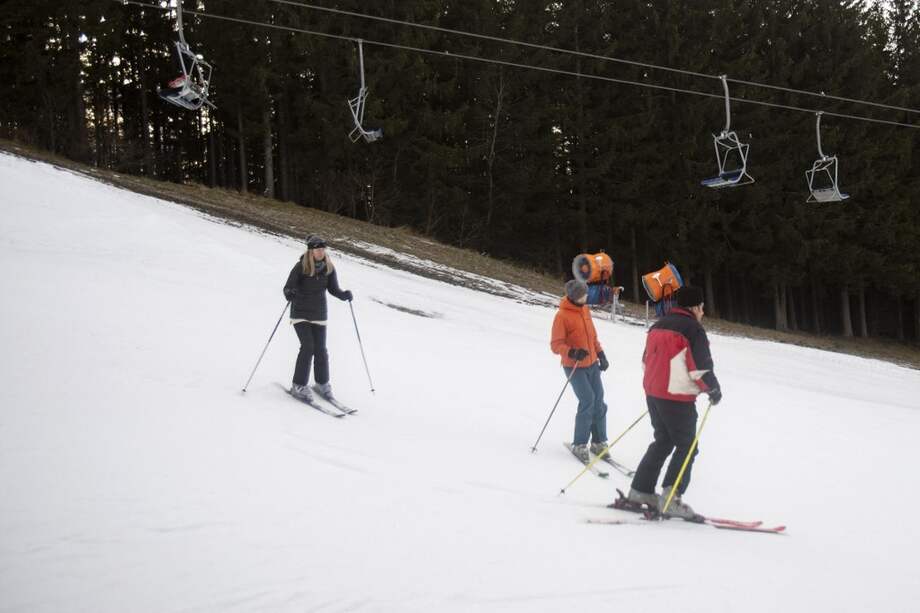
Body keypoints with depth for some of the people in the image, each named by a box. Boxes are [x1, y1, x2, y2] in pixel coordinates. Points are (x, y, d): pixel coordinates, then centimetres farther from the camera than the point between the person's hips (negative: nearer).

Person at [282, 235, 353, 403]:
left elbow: (333, 289, 5)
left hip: (319, 314, 4)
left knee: (320, 349, 4)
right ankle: (298, 386, -4)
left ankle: (323, 384, 23)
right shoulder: (301, 267, -14)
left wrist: (345, 295, -15)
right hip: (300, 313, -4)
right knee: (308, 347, -14)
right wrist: (290, 294, -37)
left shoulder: (329, 268, -2)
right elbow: (288, 287, -14)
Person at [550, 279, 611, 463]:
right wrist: (572, 353, -32)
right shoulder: (562, 315, -14)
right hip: (574, 367, -7)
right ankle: (579, 445, -2)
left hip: (592, 365, 7)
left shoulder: (585, 310, 8)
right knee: (587, 401, -14)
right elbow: (556, 345, -16)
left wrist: (601, 354, 13)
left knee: (598, 401, 4)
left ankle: (599, 442, 16)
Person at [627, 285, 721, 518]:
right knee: (687, 446, 2)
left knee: (663, 441, 19)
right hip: (678, 398, -8)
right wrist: (714, 389, -1)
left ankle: (640, 490, 17)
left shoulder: (659, 325, 13)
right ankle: (670, 497, -6)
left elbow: (647, 360, 19)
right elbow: (701, 368, -15)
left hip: (653, 392, 8)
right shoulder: (693, 329, -12)